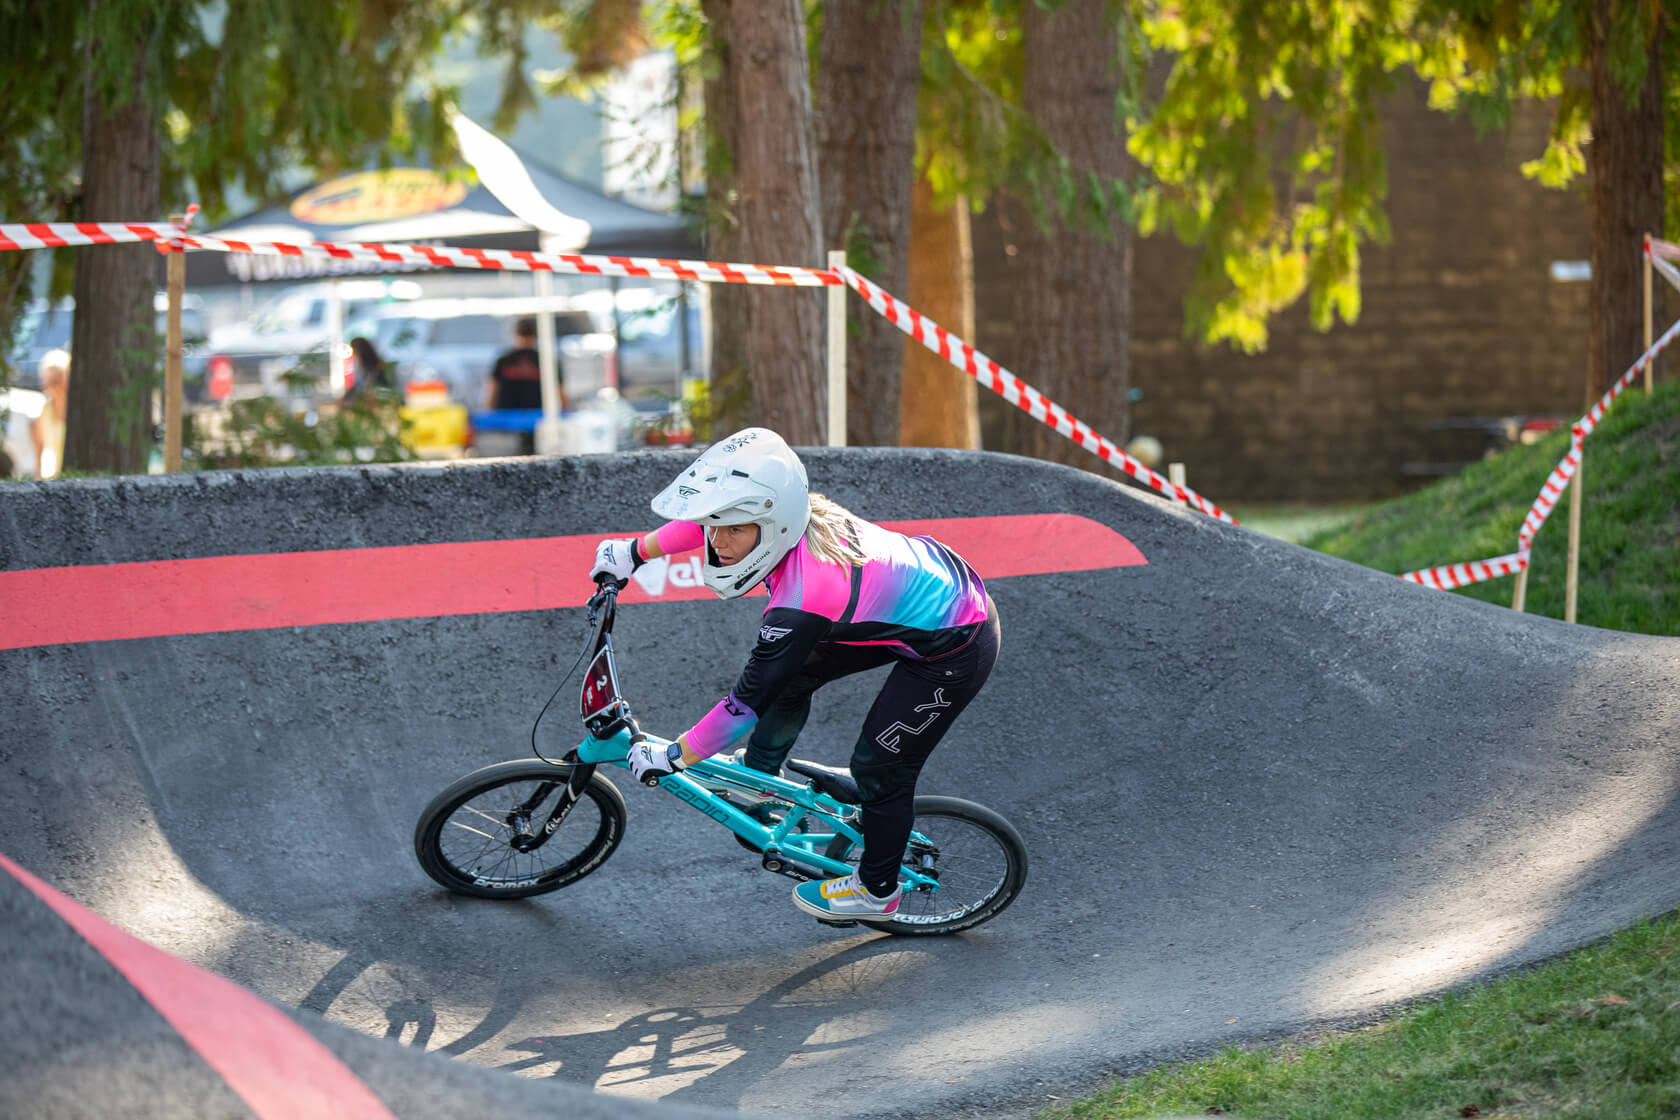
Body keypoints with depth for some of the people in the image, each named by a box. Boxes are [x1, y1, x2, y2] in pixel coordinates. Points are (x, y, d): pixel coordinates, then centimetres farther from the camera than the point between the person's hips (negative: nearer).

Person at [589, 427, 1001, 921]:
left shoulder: (803, 599, -36)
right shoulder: (790, 517, -15)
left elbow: (750, 699, -28)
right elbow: (705, 523, 7)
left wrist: (673, 757, -19)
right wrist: (633, 552, 13)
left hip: (957, 646, -9)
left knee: (879, 768, 4)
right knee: (793, 672, 13)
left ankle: (877, 890, 26)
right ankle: (758, 777, 33)